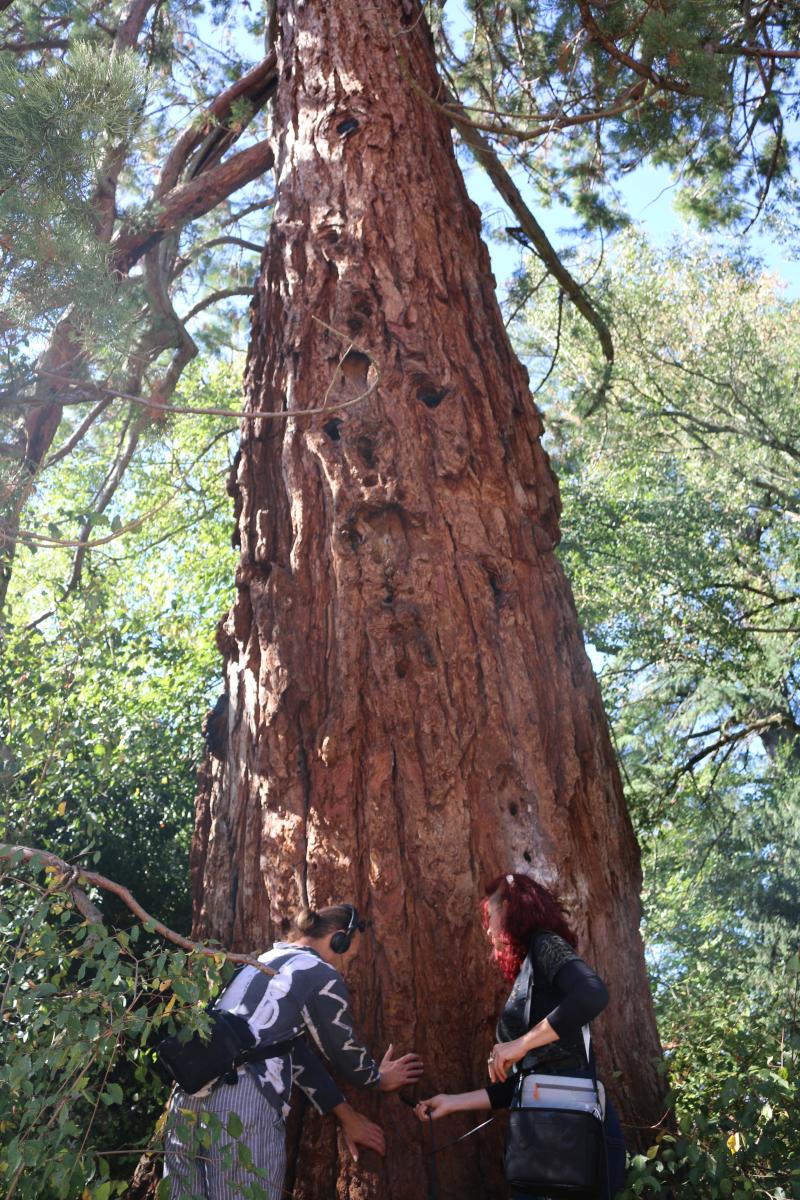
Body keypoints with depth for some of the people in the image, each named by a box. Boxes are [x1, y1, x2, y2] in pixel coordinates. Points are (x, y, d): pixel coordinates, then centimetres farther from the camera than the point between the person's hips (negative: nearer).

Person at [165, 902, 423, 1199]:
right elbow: (342, 1048, 12)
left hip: (187, 1097, 8)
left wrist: (348, 1116, 32)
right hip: (242, 1102, -8)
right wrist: (379, 1079, 34)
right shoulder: (321, 975, 1)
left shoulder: (263, 963, 25)